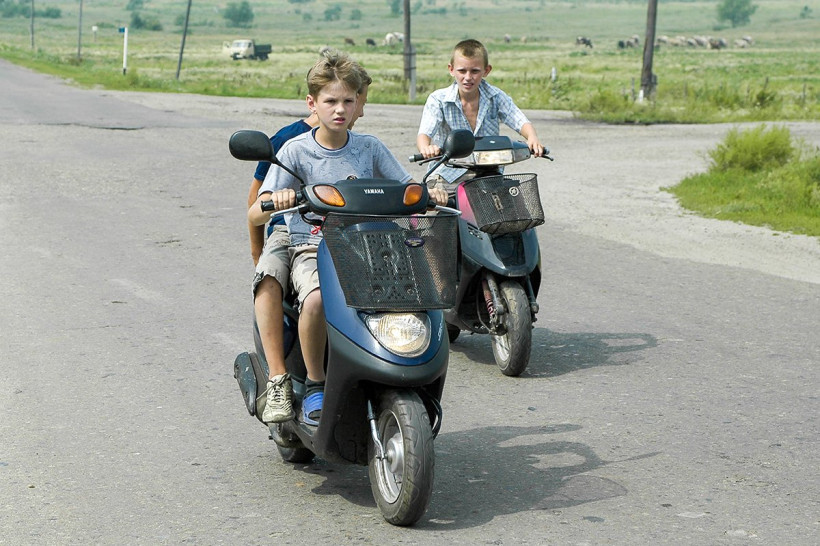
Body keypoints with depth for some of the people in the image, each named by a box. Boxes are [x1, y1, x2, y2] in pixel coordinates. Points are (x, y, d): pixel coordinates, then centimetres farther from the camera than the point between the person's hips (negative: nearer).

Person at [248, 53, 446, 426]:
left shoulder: (369, 147, 8)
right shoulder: (295, 150, -1)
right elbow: (254, 217, -7)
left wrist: (429, 195, -15)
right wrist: (275, 201, -30)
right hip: (312, 250, -3)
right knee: (317, 300, -36)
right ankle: (315, 384, -13)